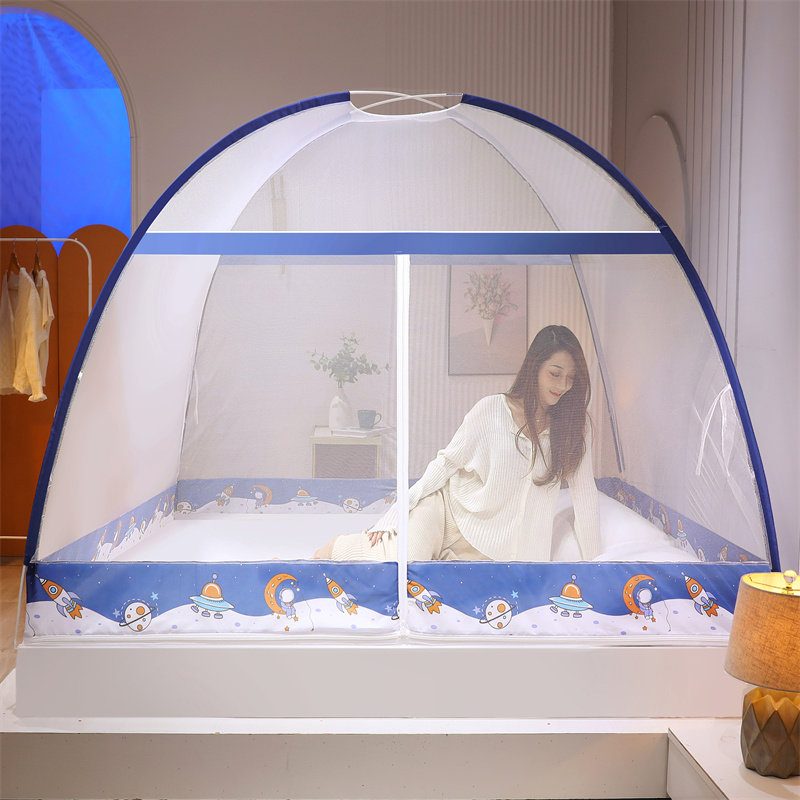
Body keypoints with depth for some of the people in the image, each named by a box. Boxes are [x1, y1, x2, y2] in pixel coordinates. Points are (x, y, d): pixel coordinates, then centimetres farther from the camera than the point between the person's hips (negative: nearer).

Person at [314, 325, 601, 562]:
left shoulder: (575, 424, -5)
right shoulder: (491, 409, -11)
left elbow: (584, 490, -3)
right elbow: (445, 463, -7)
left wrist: (592, 564, -6)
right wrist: (392, 517, -10)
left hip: (486, 543, 3)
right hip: (447, 506, -2)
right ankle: (341, 545, 7)